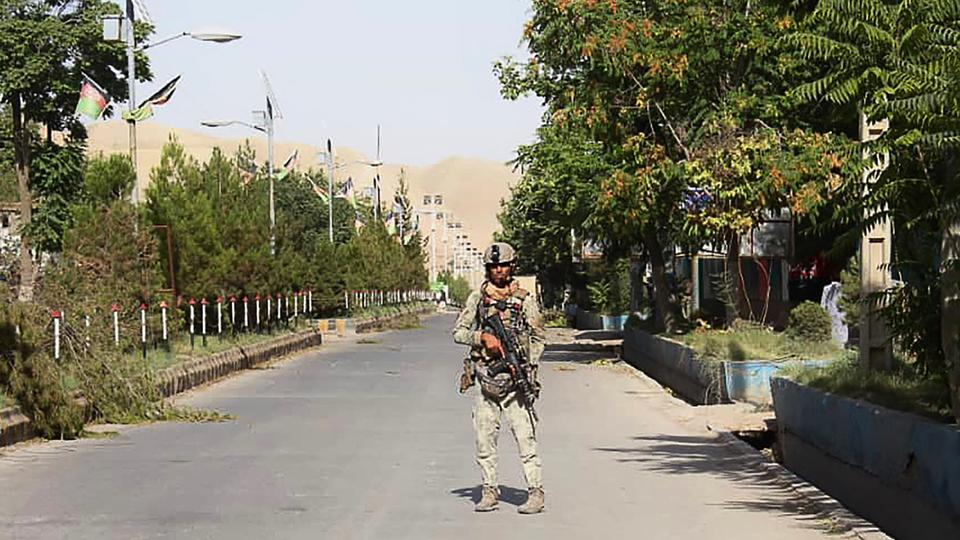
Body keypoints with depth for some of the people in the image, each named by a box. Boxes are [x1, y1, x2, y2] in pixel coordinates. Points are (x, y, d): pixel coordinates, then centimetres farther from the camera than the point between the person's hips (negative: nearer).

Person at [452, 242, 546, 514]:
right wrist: (483, 337, -12)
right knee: (484, 438, 4)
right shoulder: (477, 298, 9)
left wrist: (528, 365, -5)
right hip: (485, 379, 3)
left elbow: (539, 338, 8)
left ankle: (536, 492, -6)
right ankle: (489, 491, 13)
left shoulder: (525, 300, 5)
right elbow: (459, 332, 6)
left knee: (525, 436, -8)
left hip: (515, 379, -2)